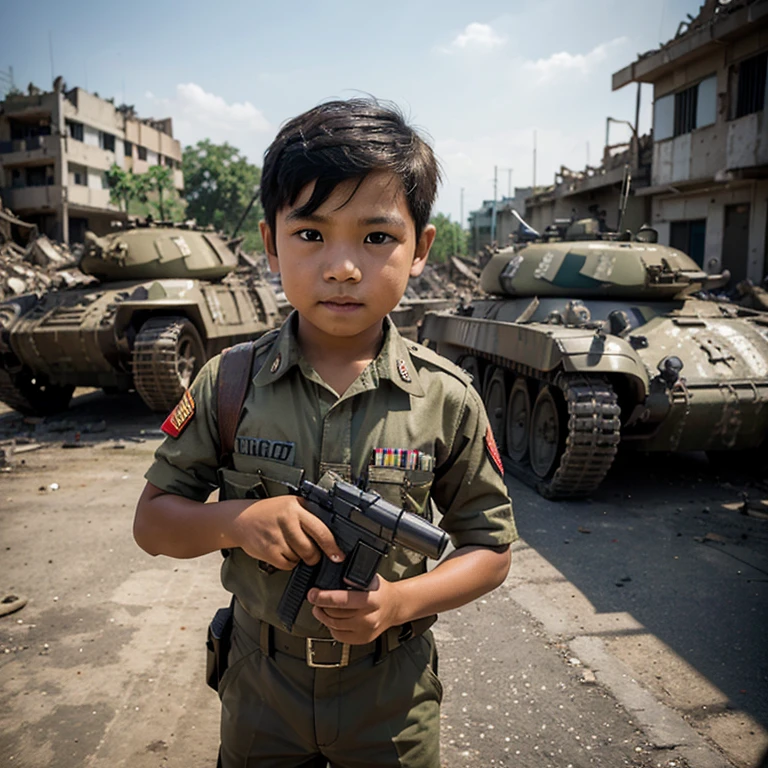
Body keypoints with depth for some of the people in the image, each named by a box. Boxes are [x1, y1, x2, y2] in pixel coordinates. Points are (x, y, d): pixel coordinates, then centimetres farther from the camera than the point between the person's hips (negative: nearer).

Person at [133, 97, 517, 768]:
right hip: (259, 686, 2)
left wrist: (401, 600, -22)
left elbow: (490, 549, -5)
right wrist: (237, 522, -23)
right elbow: (153, 520, -3)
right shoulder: (229, 383, -12)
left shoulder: (446, 399, -14)